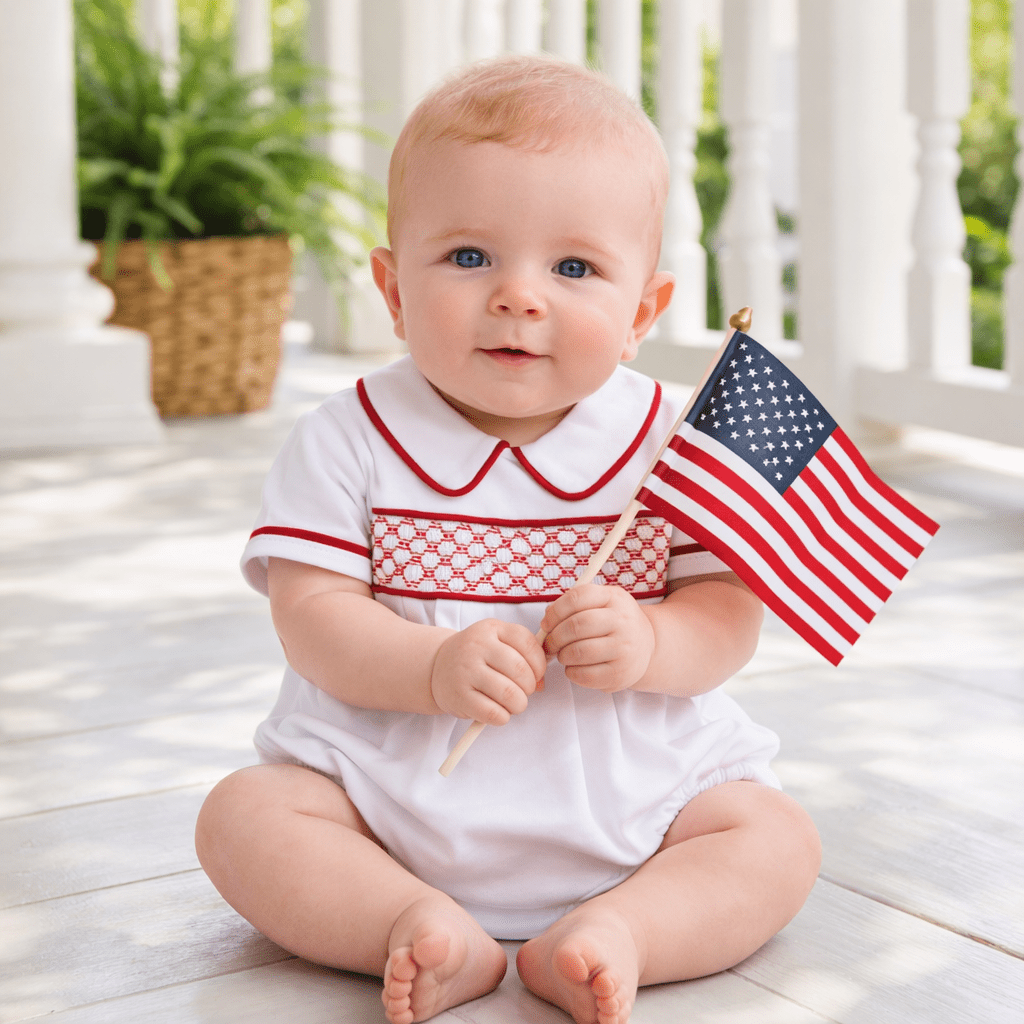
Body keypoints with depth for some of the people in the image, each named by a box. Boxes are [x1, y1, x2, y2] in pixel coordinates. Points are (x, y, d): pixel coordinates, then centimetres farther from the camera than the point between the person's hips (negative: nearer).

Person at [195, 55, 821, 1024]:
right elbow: (312, 616, -12)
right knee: (241, 816, -19)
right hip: (391, 788, 0)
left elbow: (729, 609, -4)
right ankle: (422, 927, -29)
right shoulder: (348, 443, -6)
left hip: (627, 794, 1)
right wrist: (432, 669, -29)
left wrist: (650, 644, -27)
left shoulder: (674, 444, -4)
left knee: (779, 839, -16)